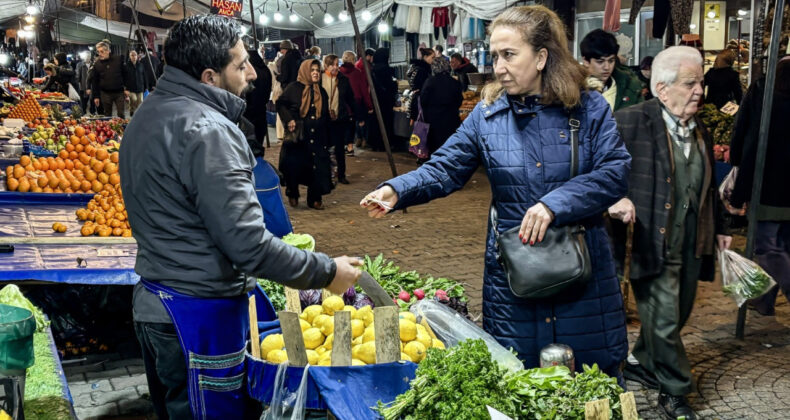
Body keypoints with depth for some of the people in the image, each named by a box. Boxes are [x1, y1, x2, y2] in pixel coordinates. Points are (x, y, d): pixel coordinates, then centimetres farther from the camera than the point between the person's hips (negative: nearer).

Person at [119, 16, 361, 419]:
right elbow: (248, 245, -25)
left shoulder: (149, 115, 9)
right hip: (198, 314, -9)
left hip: (153, 298, 9)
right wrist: (326, 271, -14)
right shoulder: (206, 131, -21)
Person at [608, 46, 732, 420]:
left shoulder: (700, 132, 12)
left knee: (677, 315, 18)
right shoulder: (632, 122, -13)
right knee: (664, 320, -1)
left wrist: (719, 228, 24)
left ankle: (641, 363, 40)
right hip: (653, 245, -7)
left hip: (691, 248, 7)